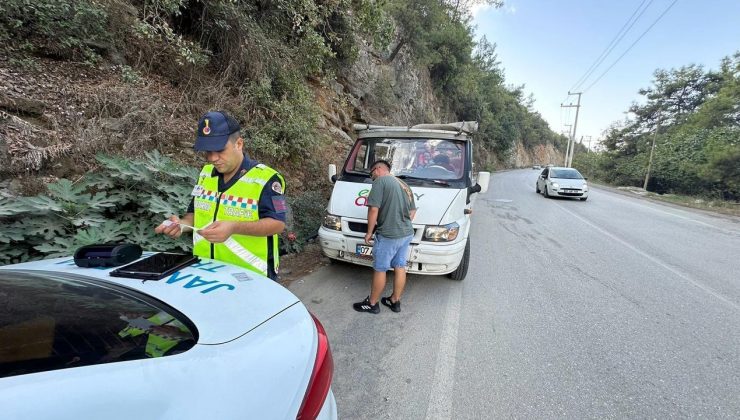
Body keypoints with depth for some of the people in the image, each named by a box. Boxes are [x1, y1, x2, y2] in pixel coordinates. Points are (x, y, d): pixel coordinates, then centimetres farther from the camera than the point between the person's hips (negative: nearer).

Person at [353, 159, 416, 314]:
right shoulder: (404, 185, 15)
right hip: (407, 233, 8)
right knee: (400, 268, 15)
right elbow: (413, 211, 18)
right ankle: (395, 301, 29)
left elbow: (373, 209, -18)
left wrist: (369, 232, -9)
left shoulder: (380, 181, -11)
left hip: (388, 236, -8)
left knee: (379, 270, 5)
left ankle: (372, 303, 20)